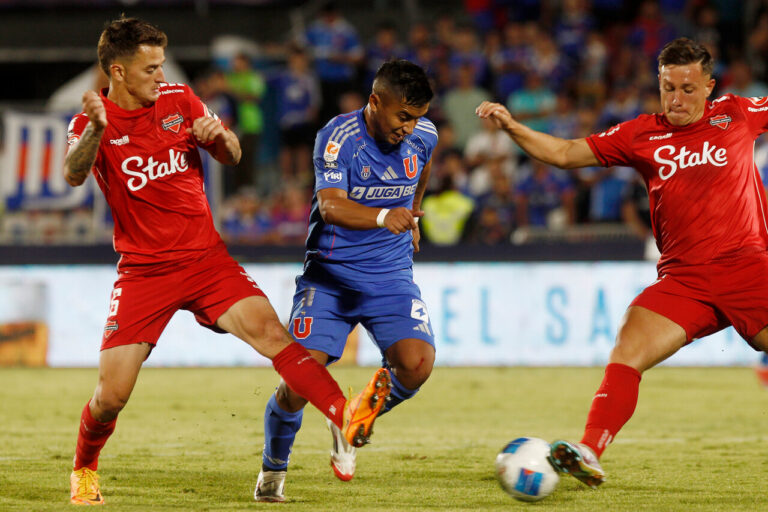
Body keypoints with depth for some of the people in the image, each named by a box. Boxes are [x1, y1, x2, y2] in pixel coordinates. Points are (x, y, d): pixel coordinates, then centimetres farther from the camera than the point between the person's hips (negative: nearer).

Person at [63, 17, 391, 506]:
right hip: (142, 272, -1)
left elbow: (232, 158, 12)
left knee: (266, 327, -24)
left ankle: (346, 416, -40)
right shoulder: (91, 123, -5)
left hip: (205, 257, 2)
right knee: (112, 395, -6)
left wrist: (220, 136, -13)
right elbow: (74, 175, -25)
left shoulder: (179, 100, 4)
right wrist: (96, 129, -45)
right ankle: (84, 470, 24)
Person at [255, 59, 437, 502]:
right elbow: (331, 206, -32)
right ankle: (274, 469, 16)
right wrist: (383, 217, -49)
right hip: (331, 274, -3)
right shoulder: (338, 137, -17)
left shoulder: (423, 136, -2)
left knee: (417, 364, -21)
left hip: (392, 275, 3)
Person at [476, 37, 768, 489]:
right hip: (684, 278, 1)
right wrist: (512, 127, -2)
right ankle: (590, 454, -22)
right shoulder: (642, 135, 8)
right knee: (627, 351, -18)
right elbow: (565, 154, 9)